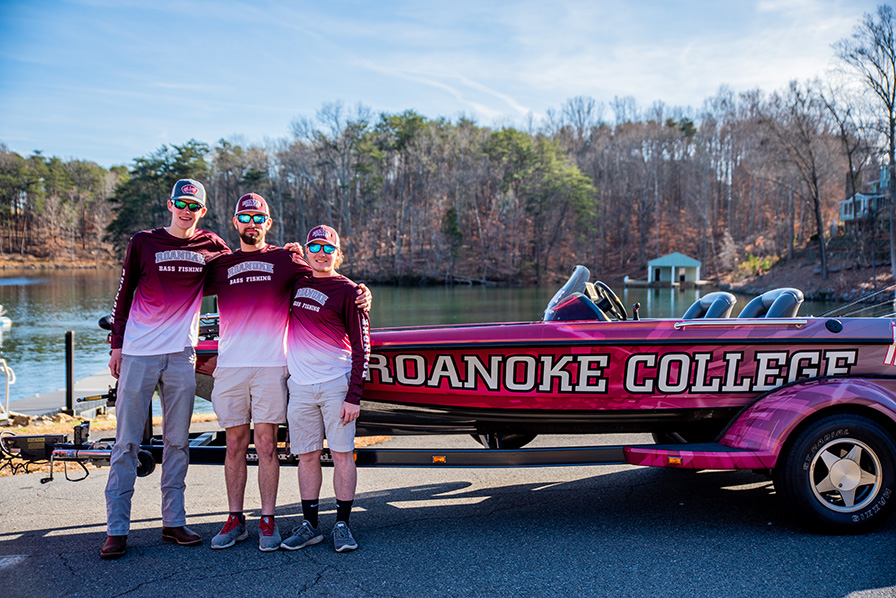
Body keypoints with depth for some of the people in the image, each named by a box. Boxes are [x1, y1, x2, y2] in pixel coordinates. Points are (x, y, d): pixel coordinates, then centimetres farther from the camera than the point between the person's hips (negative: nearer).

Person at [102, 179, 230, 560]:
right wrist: (116, 345, 4)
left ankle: (173, 521, 15)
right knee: (126, 442, -1)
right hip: (138, 354, -2)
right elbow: (124, 294, 8)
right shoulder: (143, 242, 4)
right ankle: (116, 529, 4)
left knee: (178, 441, 7)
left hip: (182, 356, 2)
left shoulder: (211, 246, 9)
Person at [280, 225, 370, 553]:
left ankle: (342, 524, 9)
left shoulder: (348, 291, -3)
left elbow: (361, 347, -4)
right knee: (307, 456, 7)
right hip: (300, 386, 4)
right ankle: (310, 524, 17)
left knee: (342, 454, -1)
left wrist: (354, 396, -11)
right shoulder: (295, 283, 12)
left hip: (336, 384, -4)